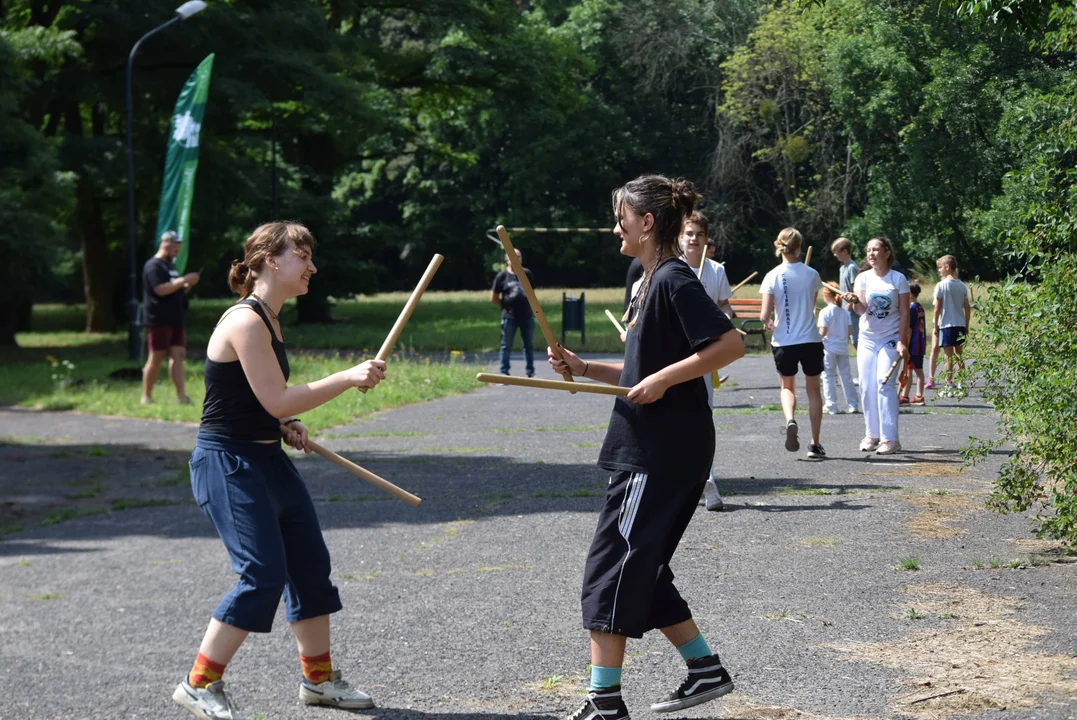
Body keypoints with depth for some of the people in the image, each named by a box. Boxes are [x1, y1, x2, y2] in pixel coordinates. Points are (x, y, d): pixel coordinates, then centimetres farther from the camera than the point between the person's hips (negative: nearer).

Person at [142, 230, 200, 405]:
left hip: (175, 320, 9)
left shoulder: (170, 266, 21)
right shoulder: (154, 266, -9)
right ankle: (146, 396, 3)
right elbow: (161, 289, -21)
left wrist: (188, 286, 8)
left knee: (178, 355, -1)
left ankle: (181, 395, -4)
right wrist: (184, 280, -17)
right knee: (156, 358, -4)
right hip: (159, 320, -9)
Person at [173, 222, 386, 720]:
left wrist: (286, 425, 8)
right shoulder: (245, 322, -19)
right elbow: (277, 400, -23)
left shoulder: (268, 320, 12)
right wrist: (348, 378, -20)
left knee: (311, 565, 12)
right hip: (227, 463, -10)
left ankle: (318, 678, 27)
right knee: (264, 575, -14)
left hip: (267, 459, 10)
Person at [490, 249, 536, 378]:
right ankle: (504, 373, 9)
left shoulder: (527, 274, 6)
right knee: (506, 346, 3)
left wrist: (529, 305, 11)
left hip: (527, 315, 3)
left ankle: (530, 372, 17)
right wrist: (506, 305, 1)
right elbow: (493, 298, 0)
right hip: (509, 317, -3)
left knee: (529, 345, 9)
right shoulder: (502, 276, -3)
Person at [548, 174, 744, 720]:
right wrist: (584, 369, 10)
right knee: (642, 572, 15)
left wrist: (663, 379, -23)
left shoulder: (674, 280, -14)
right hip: (649, 450, 10)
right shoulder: (652, 281, 16)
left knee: (610, 568, -7)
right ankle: (705, 670, 22)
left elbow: (731, 344, -22)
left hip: (663, 455, -10)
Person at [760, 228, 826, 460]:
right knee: (813, 390, 13)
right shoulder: (812, 275, -4)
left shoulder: (773, 277, -9)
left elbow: (765, 315, -12)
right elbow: (812, 306, 10)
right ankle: (815, 443, 12)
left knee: (787, 387, 19)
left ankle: (790, 420, -12)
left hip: (783, 342, 0)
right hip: (811, 340, 1)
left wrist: (767, 323, 10)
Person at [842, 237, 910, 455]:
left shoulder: (898, 279, -4)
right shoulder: (863, 278, 2)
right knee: (867, 386, 0)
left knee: (885, 384, -12)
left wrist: (902, 341, -11)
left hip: (891, 339, -3)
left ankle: (890, 438, -11)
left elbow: (904, 312, -3)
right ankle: (872, 434, 11)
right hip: (868, 339, 3)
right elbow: (861, 309, -8)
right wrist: (854, 301, -30)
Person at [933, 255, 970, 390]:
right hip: (960, 324, 5)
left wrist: (935, 324, 1)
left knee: (949, 357, -1)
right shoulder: (962, 286, 6)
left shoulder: (941, 285, -9)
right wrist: (966, 326, 15)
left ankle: (949, 385, -1)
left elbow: (937, 308, -9)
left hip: (946, 324, -5)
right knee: (958, 356, 13)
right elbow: (967, 308, 8)